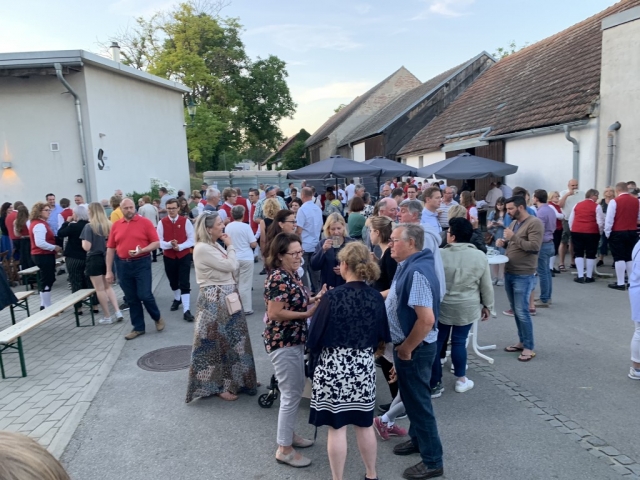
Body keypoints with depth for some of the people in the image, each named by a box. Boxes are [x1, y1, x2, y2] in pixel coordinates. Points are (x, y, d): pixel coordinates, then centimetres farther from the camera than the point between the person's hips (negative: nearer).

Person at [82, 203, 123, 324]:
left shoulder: (89, 226, -14)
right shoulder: (109, 225, 2)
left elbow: (87, 247, -17)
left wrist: (83, 241, 2)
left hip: (94, 260, -5)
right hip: (106, 258, 5)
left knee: (100, 289, 5)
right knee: (108, 287, 17)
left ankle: (107, 316, 12)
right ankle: (118, 312, 5)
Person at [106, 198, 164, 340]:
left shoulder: (145, 222, -4)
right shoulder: (116, 225, 6)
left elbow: (156, 243, -5)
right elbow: (110, 248, 8)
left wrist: (142, 250, -22)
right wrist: (109, 271, 5)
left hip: (141, 263, -3)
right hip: (123, 265, 4)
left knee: (145, 295, -5)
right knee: (131, 298, 9)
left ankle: (157, 317, 22)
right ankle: (138, 327, 21)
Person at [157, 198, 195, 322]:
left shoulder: (185, 221, -7)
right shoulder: (162, 223, -4)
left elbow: (192, 239, -8)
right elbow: (159, 241, -6)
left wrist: (179, 246, -21)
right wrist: (170, 244, -25)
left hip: (184, 256, -2)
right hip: (168, 257, 2)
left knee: (184, 284, -6)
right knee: (173, 282, 20)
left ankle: (186, 310, -6)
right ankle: (177, 299, 47)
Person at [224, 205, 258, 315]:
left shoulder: (227, 227, 1)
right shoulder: (246, 226, -12)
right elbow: (254, 244, -11)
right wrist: (255, 242, 10)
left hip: (232, 259, 4)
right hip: (246, 258, -4)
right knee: (245, 284, 0)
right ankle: (246, 308, 5)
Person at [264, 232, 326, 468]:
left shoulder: (292, 274, 8)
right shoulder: (278, 278, -21)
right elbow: (274, 313, -26)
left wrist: (315, 299, -1)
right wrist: (307, 314, -21)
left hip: (294, 340, 10)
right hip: (282, 343, -10)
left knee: (296, 389, 20)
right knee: (291, 394, 0)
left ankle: (288, 434, 37)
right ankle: (284, 449, 14)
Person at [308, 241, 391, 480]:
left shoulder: (333, 297, -17)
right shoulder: (376, 298, -3)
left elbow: (315, 336, -10)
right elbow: (382, 336, 8)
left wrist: (316, 352, 11)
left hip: (334, 367, -4)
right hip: (364, 366, 5)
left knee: (337, 427, 8)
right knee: (365, 424, 19)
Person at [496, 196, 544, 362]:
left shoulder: (534, 223, -12)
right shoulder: (514, 223, 14)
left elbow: (534, 246, -21)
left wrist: (513, 237, -21)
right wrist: (504, 242, 3)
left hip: (524, 275, -8)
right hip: (509, 273, 8)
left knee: (522, 311, -6)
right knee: (515, 310, 13)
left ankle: (529, 347, 5)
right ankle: (522, 342, 25)